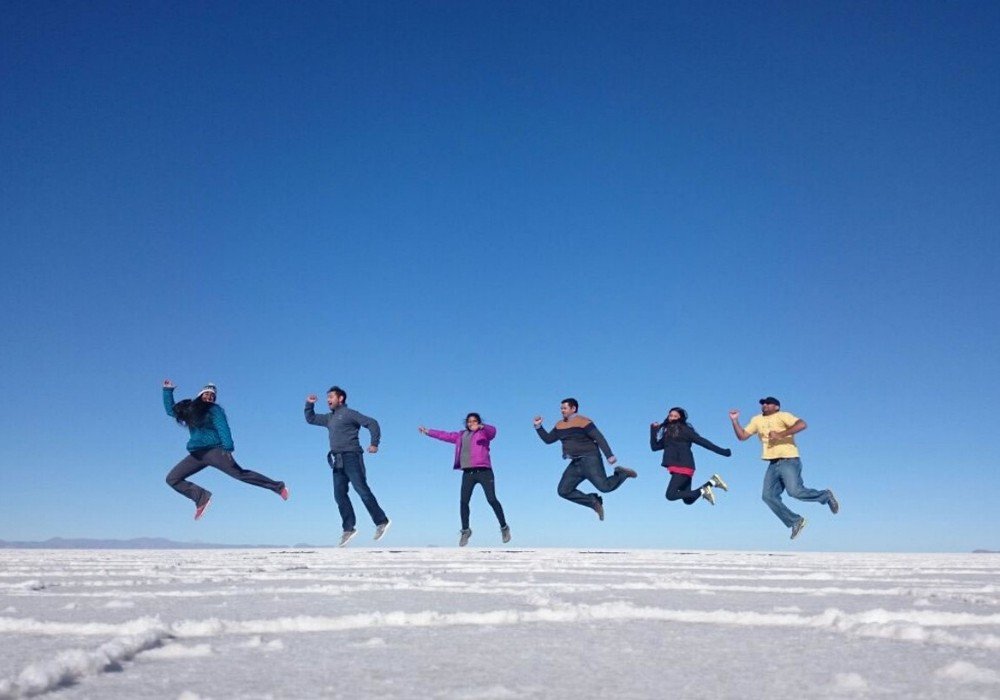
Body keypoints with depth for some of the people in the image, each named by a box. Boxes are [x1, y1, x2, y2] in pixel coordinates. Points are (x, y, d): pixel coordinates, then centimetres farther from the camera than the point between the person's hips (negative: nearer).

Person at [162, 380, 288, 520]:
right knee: (172, 479, 0)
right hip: (196, 454, 7)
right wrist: (168, 390, 26)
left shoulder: (214, 410, 1)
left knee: (239, 473, -17)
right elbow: (171, 410, 34)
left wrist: (228, 448, -27)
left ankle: (277, 487, -13)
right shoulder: (189, 409, 19)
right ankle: (202, 497, -2)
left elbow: (222, 428, -12)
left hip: (213, 450, -6)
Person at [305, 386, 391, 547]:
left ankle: (381, 522, -8)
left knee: (362, 490, -13)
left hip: (351, 457, -8)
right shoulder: (329, 418, 22)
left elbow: (372, 423, -6)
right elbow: (310, 419, 33)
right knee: (339, 495, 0)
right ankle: (349, 528, 2)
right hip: (338, 461, 8)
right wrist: (309, 404, 19)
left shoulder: (349, 413, -1)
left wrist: (374, 443, -13)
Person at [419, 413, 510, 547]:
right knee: (463, 501, -3)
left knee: (492, 500, -10)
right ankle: (465, 530, 13)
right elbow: (446, 435, 30)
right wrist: (428, 431, 34)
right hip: (468, 473, 5)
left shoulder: (484, 433, 6)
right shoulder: (461, 436, 22)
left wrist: (482, 426, -37)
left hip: (484, 471, -5)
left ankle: (504, 527, 4)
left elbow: (493, 431, -16)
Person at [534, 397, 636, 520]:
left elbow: (599, 438, -16)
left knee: (605, 487, -19)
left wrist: (609, 455, -25)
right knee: (563, 491, -2)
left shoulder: (583, 421, -11)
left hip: (590, 460, -8)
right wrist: (538, 427, 8)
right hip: (575, 464, 8)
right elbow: (548, 439, 20)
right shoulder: (560, 425, 13)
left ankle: (623, 474, 12)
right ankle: (594, 502, 6)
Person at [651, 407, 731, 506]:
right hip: (677, 468, 8)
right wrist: (654, 430, 8)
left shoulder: (685, 430, -1)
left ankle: (702, 491, -11)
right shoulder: (668, 434, 19)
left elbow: (702, 441, -2)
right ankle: (712, 482, 15)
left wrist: (722, 451, -3)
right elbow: (654, 447, 16)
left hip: (683, 467, -8)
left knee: (671, 495, -18)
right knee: (688, 500, 7)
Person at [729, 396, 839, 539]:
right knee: (769, 496, -3)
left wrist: (780, 435, -25)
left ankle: (825, 496, 7)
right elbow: (742, 436, 15)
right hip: (773, 465, 7)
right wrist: (735, 420, 1)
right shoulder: (757, 420, 15)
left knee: (795, 491, -20)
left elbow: (802, 424, -22)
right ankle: (795, 521, 10)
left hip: (789, 461, -7)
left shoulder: (782, 416, -5)